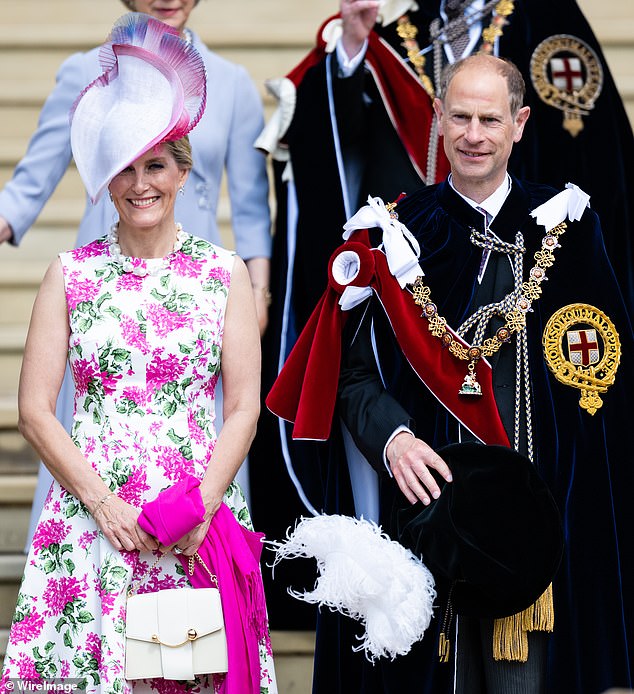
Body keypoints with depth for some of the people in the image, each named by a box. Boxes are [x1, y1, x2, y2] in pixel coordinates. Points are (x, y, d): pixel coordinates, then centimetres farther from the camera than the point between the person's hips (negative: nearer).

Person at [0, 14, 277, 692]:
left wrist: (199, 507, -9)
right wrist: (102, 501, -8)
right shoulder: (70, 274, 6)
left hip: (201, 527, 0)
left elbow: (244, 409, 4)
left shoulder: (224, 272, 7)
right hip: (91, 516, 0)